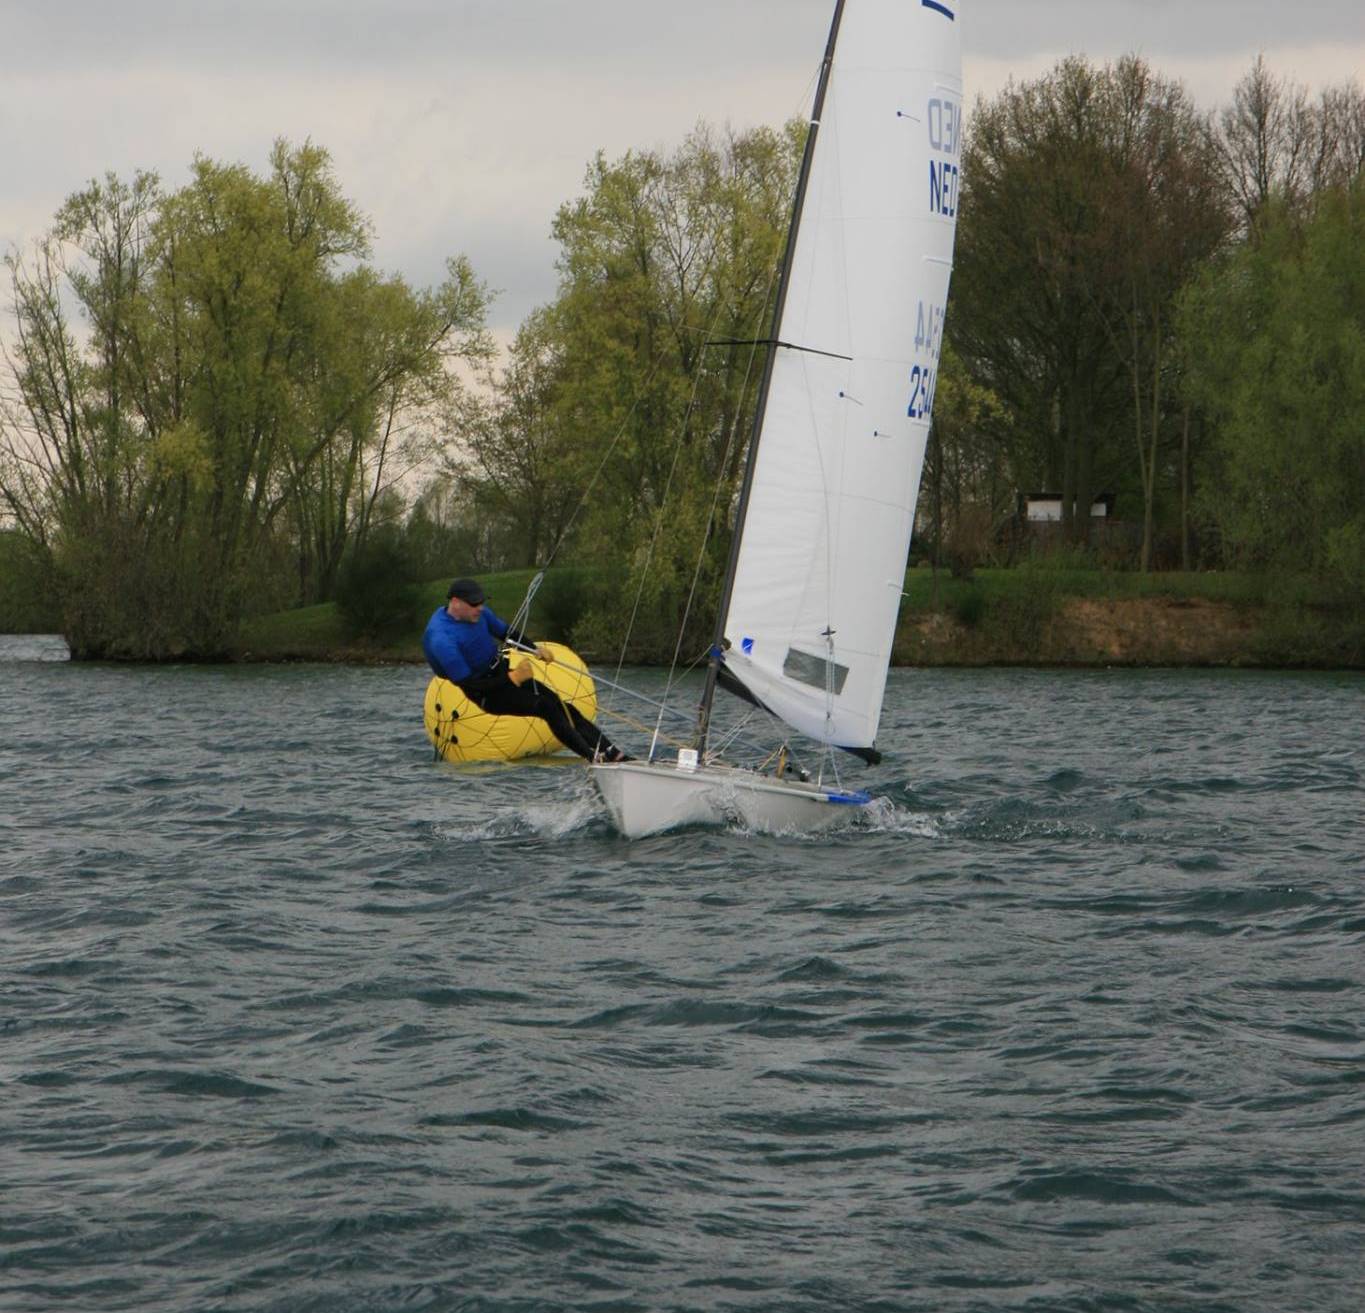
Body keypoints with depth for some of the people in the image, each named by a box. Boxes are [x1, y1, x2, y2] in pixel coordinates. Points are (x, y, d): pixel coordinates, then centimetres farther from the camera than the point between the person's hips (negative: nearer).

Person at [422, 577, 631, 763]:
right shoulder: (441, 640, -27)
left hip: (503, 673, 8)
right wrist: (512, 679, -25)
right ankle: (593, 758, -18)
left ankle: (614, 754, -1)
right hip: (486, 694, -8)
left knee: (564, 708, -2)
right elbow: (468, 685, -26)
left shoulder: (478, 613, -3)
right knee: (547, 708, -21)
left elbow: (506, 633, 14)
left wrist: (536, 648, -4)